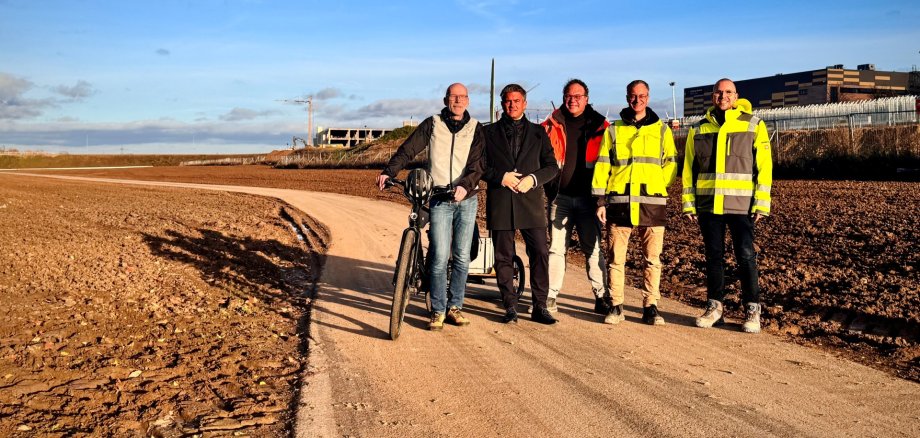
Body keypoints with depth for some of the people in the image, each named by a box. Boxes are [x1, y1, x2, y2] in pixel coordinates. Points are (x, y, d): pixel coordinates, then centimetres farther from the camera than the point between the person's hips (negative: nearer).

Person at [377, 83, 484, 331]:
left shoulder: (475, 128, 6)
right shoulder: (432, 124, 5)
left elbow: (477, 163, -5)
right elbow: (408, 149, -1)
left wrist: (465, 186, -23)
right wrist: (388, 172, -15)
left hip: (467, 199, 2)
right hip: (439, 200, -1)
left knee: (462, 257, 5)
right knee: (440, 257, -7)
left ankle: (454, 306, 18)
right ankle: (438, 311, 4)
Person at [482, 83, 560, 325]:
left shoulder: (538, 132, 14)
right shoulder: (489, 132, 12)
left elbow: (552, 166, 9)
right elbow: (479, 166, 7)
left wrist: (533, 178, -9)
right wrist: (501, 176, -10)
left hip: (531, 201, 1)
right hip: (500, 203, 0)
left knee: (540, 254, -4)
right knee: (503, 257, 2)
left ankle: (540, 307, 6)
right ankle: (510, 307, 13)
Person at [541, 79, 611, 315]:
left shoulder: (600, 126, 6)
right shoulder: (552, 125, 8)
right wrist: (548, 186, 3)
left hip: (588, 198, -1)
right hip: (560, 197, 1)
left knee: (593, 248, 2)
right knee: (556, 248, 3)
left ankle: (602, 297, 10)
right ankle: (550, 296, 10)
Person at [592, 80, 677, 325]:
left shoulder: (661, 130, 13)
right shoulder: (613, 130, 12)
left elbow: (671, 164, 14)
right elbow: (602, 166, 9)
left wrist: (657, 186, -3)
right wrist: (601, 200, 1)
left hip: (652, 203, 0)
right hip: (619, 202, 0)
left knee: (653, 259, 2)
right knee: (616, 258, 2)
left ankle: (650, 307, 10)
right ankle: (616, 306, 10)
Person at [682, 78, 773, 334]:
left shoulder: (753, 125, 3)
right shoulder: (698, 130, 11)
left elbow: (764, 166, -1)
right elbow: (689, 169, 12)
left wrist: (761, 203, -8)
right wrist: (688, 203, 5)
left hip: (740, 205, -3)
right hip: (707, 204, 3)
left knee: (746, 256, -2)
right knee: (713, 256, 8)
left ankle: (752, 310, 8)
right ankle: (715, 307, 18)